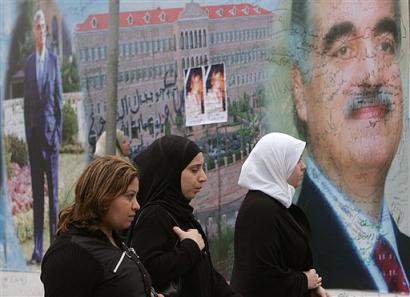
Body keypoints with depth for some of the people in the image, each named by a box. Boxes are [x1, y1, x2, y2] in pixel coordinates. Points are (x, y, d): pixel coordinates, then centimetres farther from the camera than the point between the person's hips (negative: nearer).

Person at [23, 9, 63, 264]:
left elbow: (59, 99, 1)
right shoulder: (28, 63, 9)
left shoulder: (54, 61, 2)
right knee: (37, 192, 4)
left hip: (51, 132, -3)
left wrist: (59, 132, -4)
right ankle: (38, 249, 4)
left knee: (53, 191, 0)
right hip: (34, 134, 3)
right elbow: (27, 102, 10)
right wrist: (28, 134, 4)